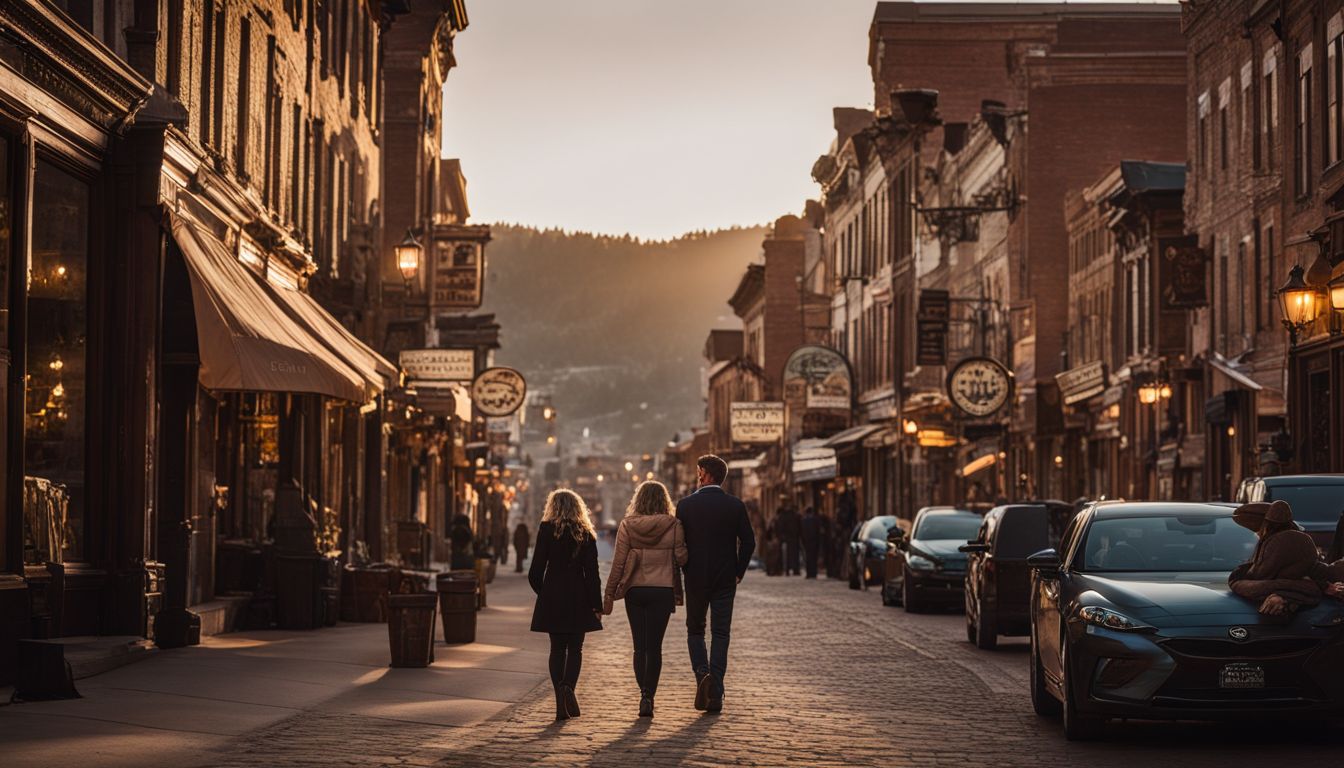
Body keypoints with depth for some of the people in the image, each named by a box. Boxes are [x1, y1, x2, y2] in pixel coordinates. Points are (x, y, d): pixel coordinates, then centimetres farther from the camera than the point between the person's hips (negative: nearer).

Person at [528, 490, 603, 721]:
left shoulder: (546, 530, -2)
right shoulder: (586, 534, 0)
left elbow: (536, 571, -4)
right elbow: (592, 572, -4)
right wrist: (597, 605, 0)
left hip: (552, 598, 0)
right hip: (578, 598, 0)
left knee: (557, 648, 8)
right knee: (575, 648, 9)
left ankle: (561, 703, 1)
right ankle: (569, 686, -18)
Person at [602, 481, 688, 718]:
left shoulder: (627, 525, -2)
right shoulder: (673, 526, -4)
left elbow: (618, 562, -2)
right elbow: (681, 558, -6)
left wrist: (609, 595, 3)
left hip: (635, 591, 1)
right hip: (663, 590, -1)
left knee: (640, 646, 8)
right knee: (654, 646, 4)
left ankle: (644, 694, -5)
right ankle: (648, 697, -8)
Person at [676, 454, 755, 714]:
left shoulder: (686, 504, -5)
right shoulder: (735, 505, -2)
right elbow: (748, 541, -3)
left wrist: (686, 571, 9)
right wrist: (739, 572, 7)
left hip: (696, 578, -1)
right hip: (726, 580, 1)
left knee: (695, 630, 15)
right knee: (720, 634, 6)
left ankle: (702, 673, -10)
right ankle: (715, 693, -2)